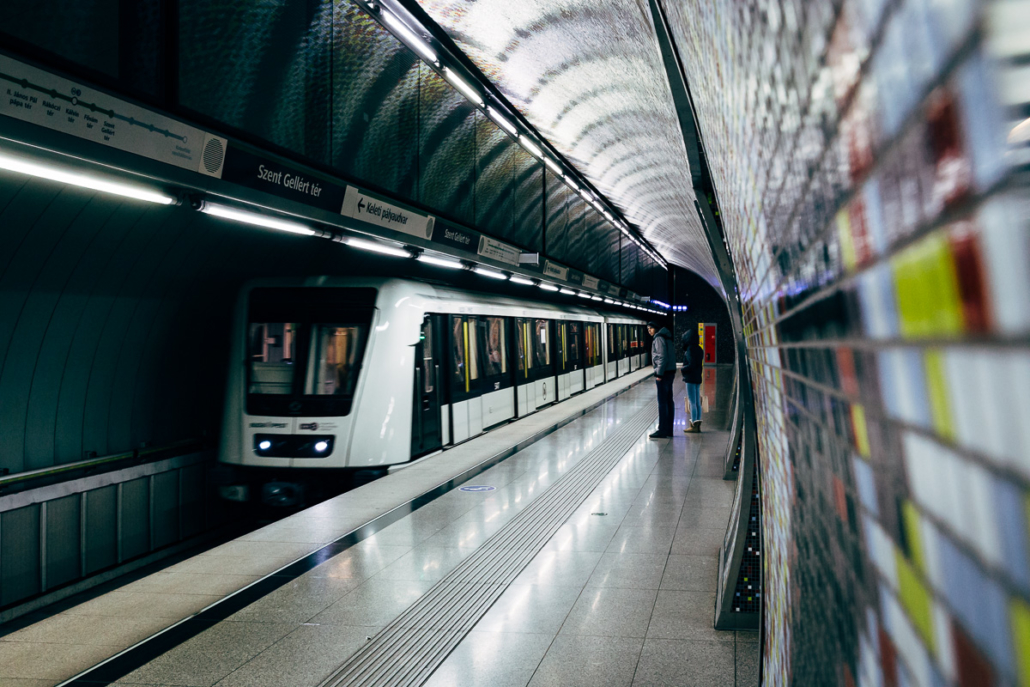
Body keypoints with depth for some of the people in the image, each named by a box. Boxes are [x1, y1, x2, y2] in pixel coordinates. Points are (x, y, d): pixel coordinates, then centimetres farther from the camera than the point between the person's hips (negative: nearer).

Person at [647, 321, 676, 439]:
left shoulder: (659, 339, -12)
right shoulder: (667, 337, 17)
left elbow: (663, 358, -20)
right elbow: (672, 355, 19)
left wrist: (659, 374, -18)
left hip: (664, 373, -10)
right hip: (670, 372, 10)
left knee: (662, 402, -8)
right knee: (669, 401, 12)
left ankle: (662, 431, -7)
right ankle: (669, 430, 17)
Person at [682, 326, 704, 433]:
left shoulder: (690, 349, -16)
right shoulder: (698, 349, 9)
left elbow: (691, 365, -21)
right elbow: (700, 364, 12)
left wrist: (682, 370, -8)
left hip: (690, 378, -9)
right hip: (697, 378, 9)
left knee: (692, 403, -4)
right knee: (697, 403, 11)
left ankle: (693, 426, -1)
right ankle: (697, 425, 15)